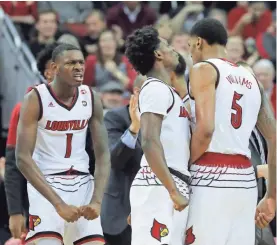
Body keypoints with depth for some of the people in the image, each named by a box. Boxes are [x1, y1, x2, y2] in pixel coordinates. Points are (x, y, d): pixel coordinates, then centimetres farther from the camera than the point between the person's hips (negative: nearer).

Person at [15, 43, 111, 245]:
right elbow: (23, 158, -19)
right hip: (45, 183, -5)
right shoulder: (36, 99, -14)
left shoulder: (91, 98, 0)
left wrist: (97, 201, -15)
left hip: (83, 183, 5)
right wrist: (59, 204, -25)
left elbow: (103, 155, 1)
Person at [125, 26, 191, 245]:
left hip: (169, 187, 10)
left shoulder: (166, 91, 22)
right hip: (160, 187, -10)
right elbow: (150, 143, -20)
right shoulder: (156, 89, -8)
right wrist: (174, 191, -23)